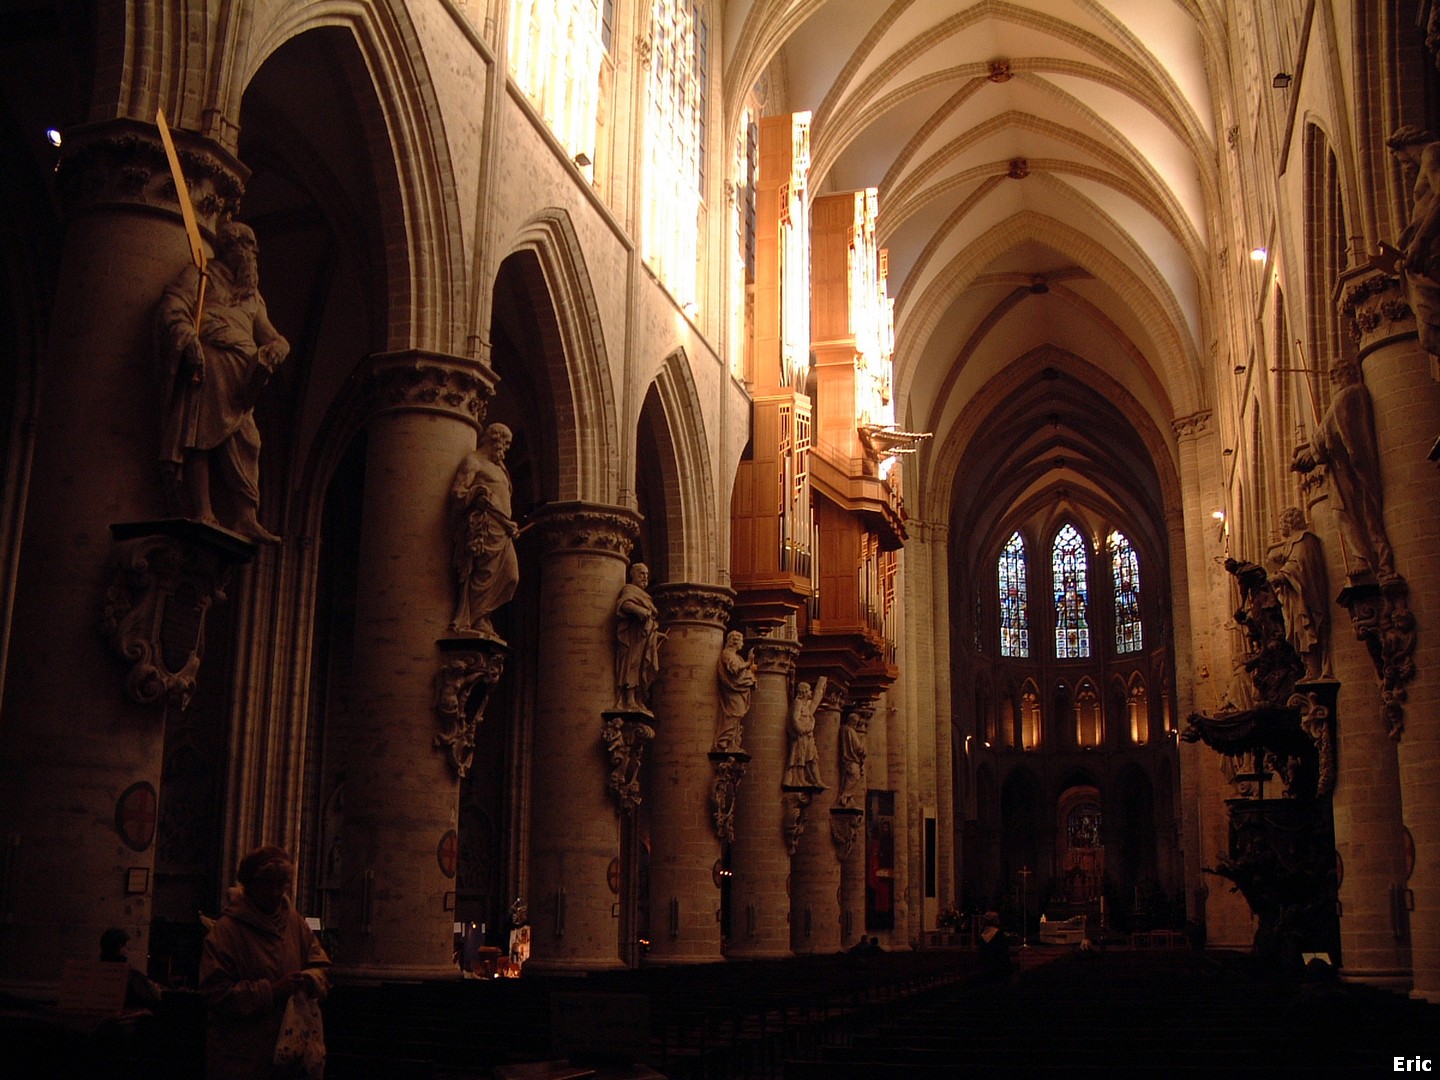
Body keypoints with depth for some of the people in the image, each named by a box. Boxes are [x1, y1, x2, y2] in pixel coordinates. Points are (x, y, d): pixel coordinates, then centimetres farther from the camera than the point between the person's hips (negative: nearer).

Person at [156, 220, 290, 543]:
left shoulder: (252, 296, 33)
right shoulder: (200, 277, 15)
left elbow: (273, 337, 28)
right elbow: (172, 310, -2)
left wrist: (274, 349, 3)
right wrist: (190, 342, -20)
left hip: (241, 375, 6)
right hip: (207, 365, -6)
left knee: (245, 443, -8)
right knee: (201, 434, -15)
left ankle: (245, 517, -16)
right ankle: (202, 514, -21)